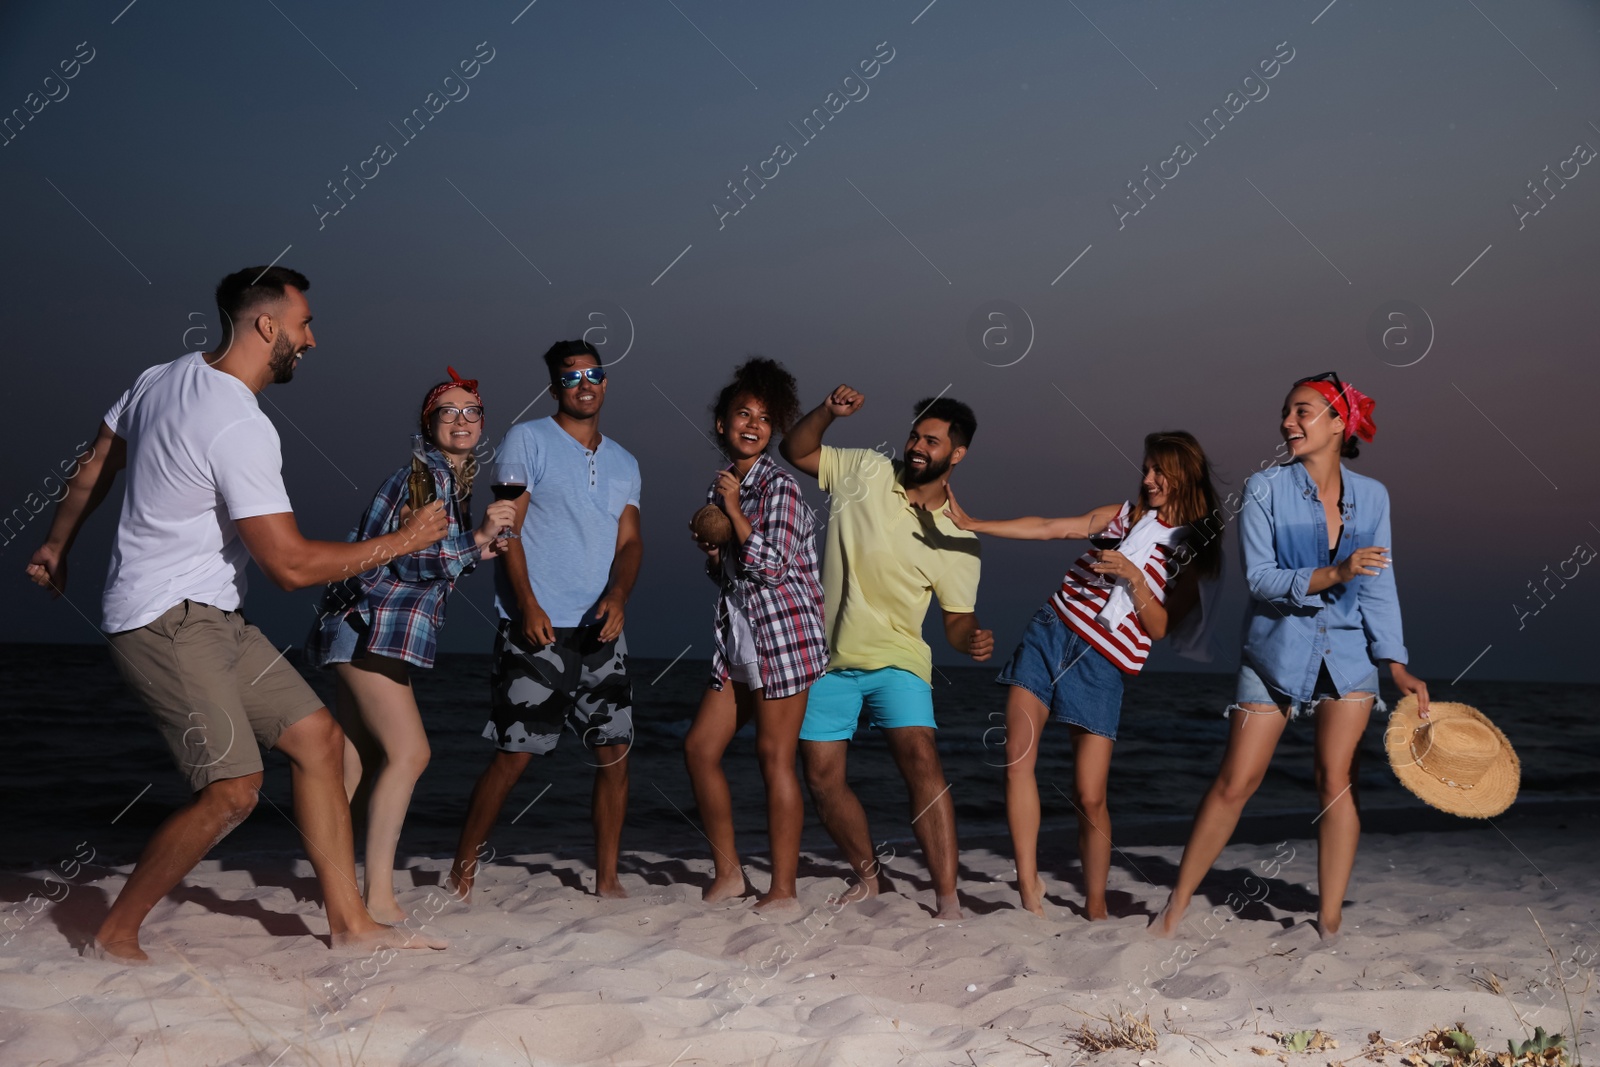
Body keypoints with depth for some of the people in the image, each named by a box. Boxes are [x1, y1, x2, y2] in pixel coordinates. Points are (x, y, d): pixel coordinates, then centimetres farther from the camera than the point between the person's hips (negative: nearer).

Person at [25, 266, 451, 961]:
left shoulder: (163, 378, 7)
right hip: (167, 622, -10)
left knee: (317, 736, 5)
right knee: (233, 788, -18)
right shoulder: (242, 427, -22)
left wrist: (57, 546, 34)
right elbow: (291, 564, -21)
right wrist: (401, 541, -11)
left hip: (211, 620, 10)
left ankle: (349, 922, 7)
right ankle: (115, 936, 0)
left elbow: (94, 470, 19)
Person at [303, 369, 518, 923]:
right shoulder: (426, 473, -12)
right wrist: (478, 538, -24)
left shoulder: (457, 481, 18)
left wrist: (476, 551, 12)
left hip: (365, 629, 10)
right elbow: (407, 558, -20)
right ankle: (378, 896, -16)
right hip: (371, 623, -10)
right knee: (408, 752, -15)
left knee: (362, 759, 13)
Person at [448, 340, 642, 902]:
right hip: (538, 627, -5)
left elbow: (630, 541, 11)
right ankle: (462, 871, 8)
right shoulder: (527, 440, 1)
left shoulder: (624, 463, 17)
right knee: (514, 754, -6)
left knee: (615, 752, 2)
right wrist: (528, 605, -16)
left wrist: (617, 596, -9)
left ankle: (607, 878, 12)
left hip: (602, 629, 5)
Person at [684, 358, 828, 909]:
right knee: (700, 746, 6)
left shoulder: (778, 487, -9)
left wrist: (733, 511, -14)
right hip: (739, 635, 8)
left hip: (784, 631, -8)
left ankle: (783, 889, 2)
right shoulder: (721, 487, 14)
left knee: (775, 756, -5)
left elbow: (772, 566, -19)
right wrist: (711, 547, 1)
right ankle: (728, 871, 17)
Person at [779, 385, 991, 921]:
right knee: (822, 776, 2)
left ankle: (948, 900, -24)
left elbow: (957, 619, 0)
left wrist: (973, 640, -23)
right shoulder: (864, 471, -1)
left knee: (921, 760, -23)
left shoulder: (958, 537, -4)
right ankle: (868, 876, 25)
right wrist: (828, 411, -12)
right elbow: (796, 450, 6)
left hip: (896, 660, -2)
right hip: (829, 659, 2)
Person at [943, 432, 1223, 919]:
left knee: (1090, 799, -6)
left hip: (1102, 665, -2)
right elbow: (1047, 528, 6)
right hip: (1050, 633, 3)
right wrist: (971, 523, -3)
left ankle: (1095, 908, 11)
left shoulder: (1192, 553, 7)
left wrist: (1132, 576, -14)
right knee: (1017, 760, -14)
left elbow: (1160, 627, 1)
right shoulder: (1122, 515, 14)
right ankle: (1029, 888, -9)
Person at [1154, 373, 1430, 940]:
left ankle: (1330, 924, 7)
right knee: (1235, 782, -2)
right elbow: (1259, 577, -14)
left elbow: (1378, 586, 2)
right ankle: (1175, 909, 9)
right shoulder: (1264, 489, -7)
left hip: (1348, 653, 2)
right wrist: (1333, 575, -28)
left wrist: (1398, 666, -5)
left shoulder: (1371, 496, 2)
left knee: (1338, 778, 0)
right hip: (1276, 650, -2)